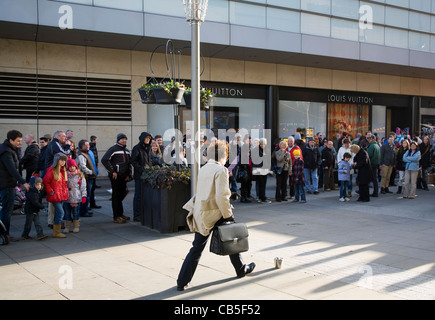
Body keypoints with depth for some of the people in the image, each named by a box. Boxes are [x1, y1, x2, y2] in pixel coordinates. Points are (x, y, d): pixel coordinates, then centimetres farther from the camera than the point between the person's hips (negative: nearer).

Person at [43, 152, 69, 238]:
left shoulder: (63, 170, 12)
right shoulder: (52, 170, -14)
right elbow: (45, 182, -13)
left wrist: (65, 190, 13)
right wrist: (51, 191, -13)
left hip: (62, 195, 8)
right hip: (55, 196, -8)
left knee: (58, 213, 13)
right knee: (61, 212, -11)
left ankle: (56, 231, 21)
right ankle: (56, 233, -2)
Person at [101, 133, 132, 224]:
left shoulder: (127, 151, 17)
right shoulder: (113, 149, -8)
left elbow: (129, 163, 24)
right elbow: (104, 160, -15)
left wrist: (128, 174, 11)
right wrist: (112, 171, -15)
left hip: (124, 176, 7)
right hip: (116, 176, -7)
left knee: (121, 195, 13)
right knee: (116, 196, -3)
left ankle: (121, 214, 24)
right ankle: (116, 217, 1)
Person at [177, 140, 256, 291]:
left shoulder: (202, 169, 9)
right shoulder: (221, 170, -13)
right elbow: (221, 197, -21)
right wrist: (228, 215, -11)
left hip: (200, 215, 6)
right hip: (215, 215, -6)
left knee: (197, 248, 10)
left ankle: (182, 282, 9)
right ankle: (241, 269, 35)